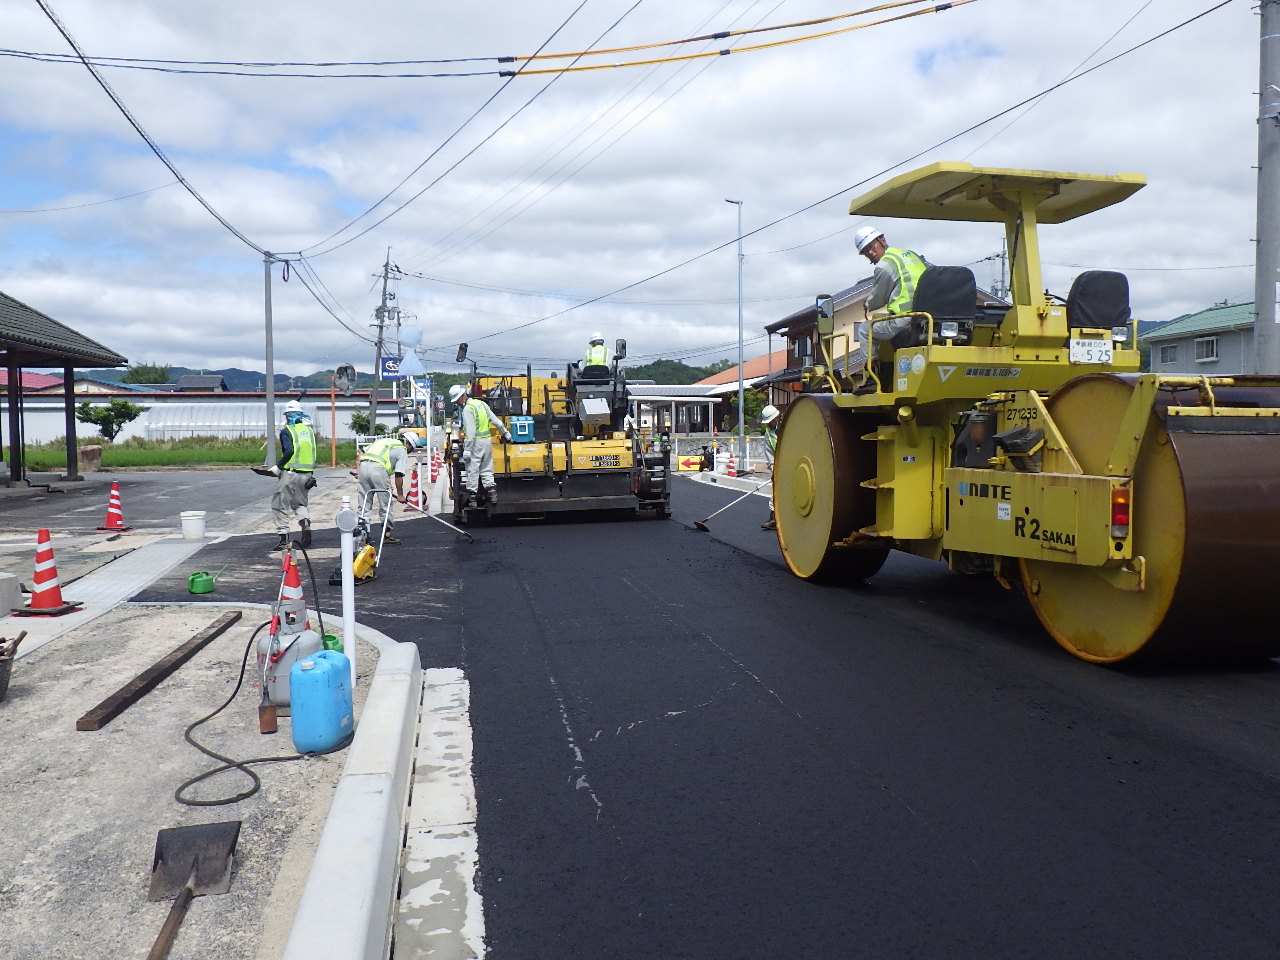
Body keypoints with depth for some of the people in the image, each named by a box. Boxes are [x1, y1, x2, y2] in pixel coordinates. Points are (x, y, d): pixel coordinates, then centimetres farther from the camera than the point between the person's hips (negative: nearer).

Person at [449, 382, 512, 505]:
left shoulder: (467, 409, -12)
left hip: (475, 442, -8)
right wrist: (506, 433, 25)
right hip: (487, 440, 8)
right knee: (486, 470, 15)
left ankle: (472, 497, 2)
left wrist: (467, 449, -19)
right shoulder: (482, 404, 12)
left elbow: (470, 431, -19)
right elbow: (495, 420, 16)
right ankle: (492, 492, 8)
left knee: (472, 470, 0)